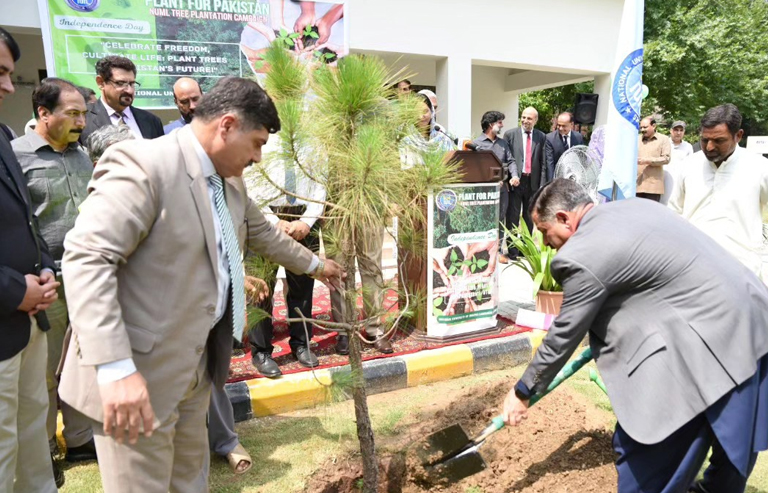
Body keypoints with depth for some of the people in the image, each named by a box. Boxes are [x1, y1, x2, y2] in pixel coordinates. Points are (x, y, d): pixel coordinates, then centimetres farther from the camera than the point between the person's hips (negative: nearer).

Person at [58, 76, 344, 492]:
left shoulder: (230, 181, 10)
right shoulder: (142, 163, -19)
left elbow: (263, 235, 26)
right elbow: (87, 257, -26)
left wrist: (314, 264, 37)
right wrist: (115, 368, -32)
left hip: (197, 365, 9)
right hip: (139, 372, -8)